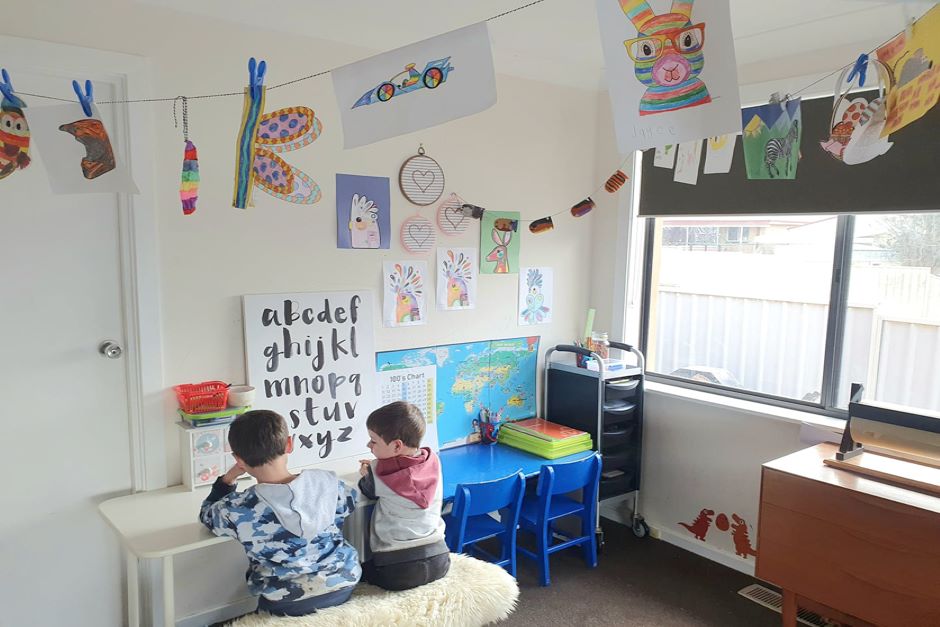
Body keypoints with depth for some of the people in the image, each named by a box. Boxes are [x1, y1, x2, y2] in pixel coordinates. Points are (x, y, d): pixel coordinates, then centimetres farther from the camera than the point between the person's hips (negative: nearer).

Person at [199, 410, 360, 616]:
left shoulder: (236, 509, -23)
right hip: (343, 584, 1)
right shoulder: (328, 483, -18)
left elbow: (207, 515, 3)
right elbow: (350, 502, 7)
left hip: (287, 603, -1)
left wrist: (229, 477, 2)